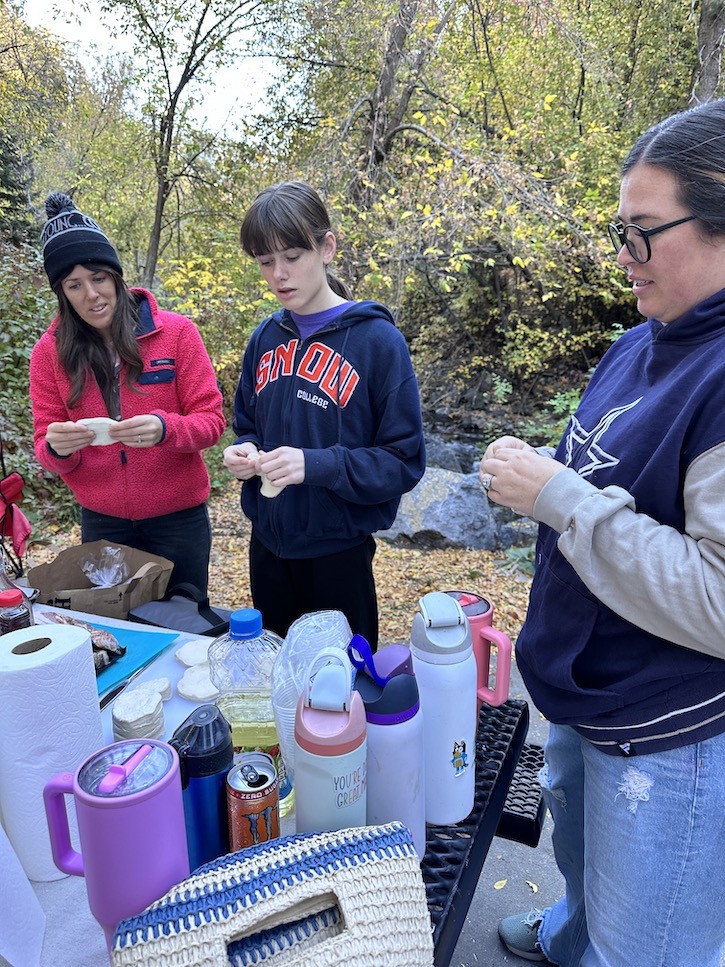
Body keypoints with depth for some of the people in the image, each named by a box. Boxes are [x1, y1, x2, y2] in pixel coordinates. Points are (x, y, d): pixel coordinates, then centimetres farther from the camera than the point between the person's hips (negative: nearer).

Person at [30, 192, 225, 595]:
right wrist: (57, 448, -23)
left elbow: (211, 420, -8)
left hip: (178, 519, -1)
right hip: (101, 522, 2)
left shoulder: (176, 332, -8)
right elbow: (46, 448, 1)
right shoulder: (49, 351, -1)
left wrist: (164, 429, -29)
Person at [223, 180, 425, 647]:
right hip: (269, 544, 5)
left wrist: (315, 464, -27)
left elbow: (405, 461, -14)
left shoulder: (377, 339, -13)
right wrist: (244, 452, -9)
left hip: (339, 551, -4)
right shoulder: (266, 338, 3)